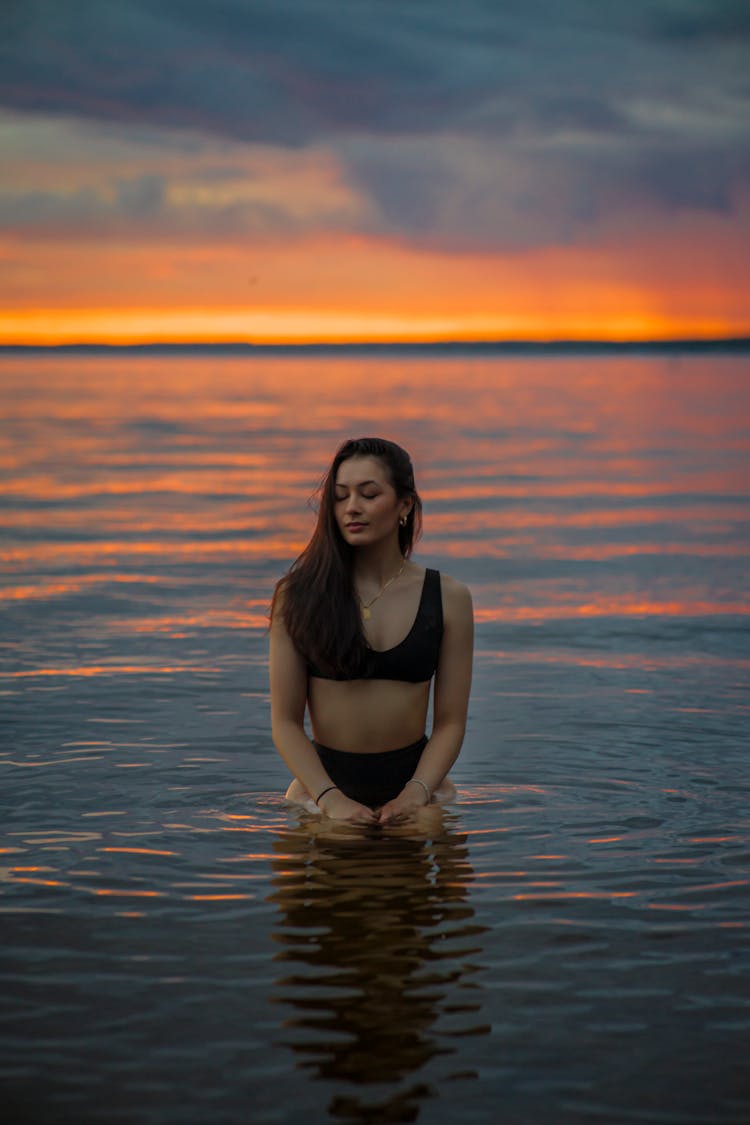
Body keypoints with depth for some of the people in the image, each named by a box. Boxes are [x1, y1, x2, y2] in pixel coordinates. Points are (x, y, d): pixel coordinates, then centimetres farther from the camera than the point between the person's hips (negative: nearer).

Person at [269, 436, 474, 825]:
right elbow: (285, 721, -3)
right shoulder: (298, 594, -2)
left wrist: (416, 793, -13)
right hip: (325, 781, -1)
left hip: (413, 779, 1)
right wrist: (330, 798, -16)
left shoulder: (447, 597, 2)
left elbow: (450, 721, 2)